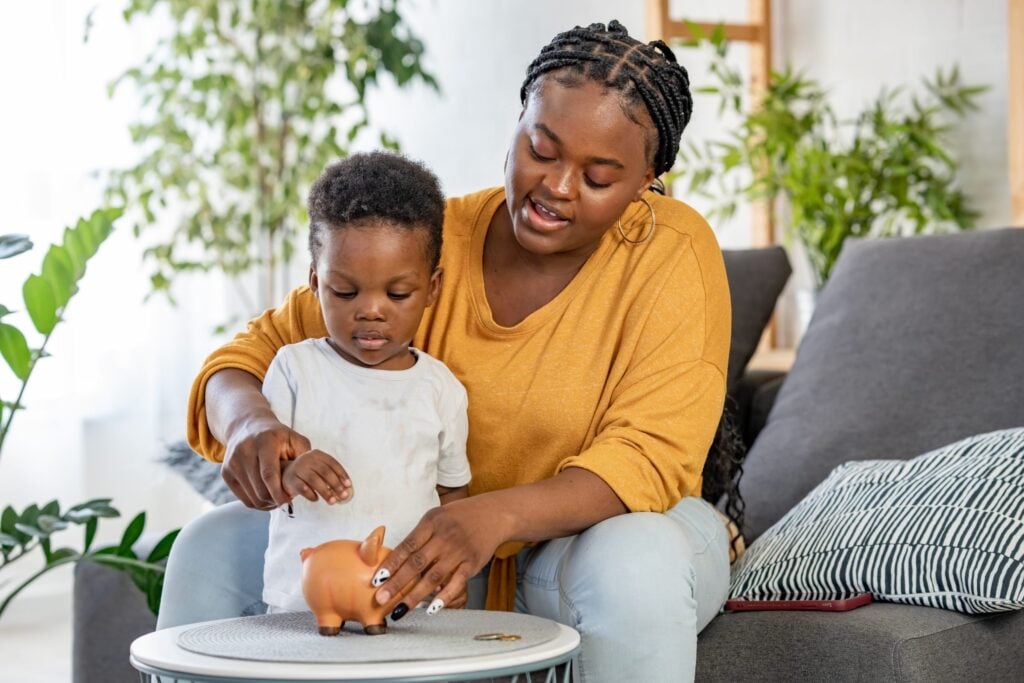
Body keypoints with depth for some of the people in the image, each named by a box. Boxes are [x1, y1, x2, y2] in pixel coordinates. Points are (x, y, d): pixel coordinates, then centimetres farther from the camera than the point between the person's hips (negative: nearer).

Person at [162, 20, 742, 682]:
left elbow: (647, 460, -24)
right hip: (438, 549, 4)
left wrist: (497, 516, -42)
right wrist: (252, 422, -30)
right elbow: (265, 349, -4)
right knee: (213, 546, -9)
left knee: (636, 563, -39)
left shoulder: (672, 251, -16)